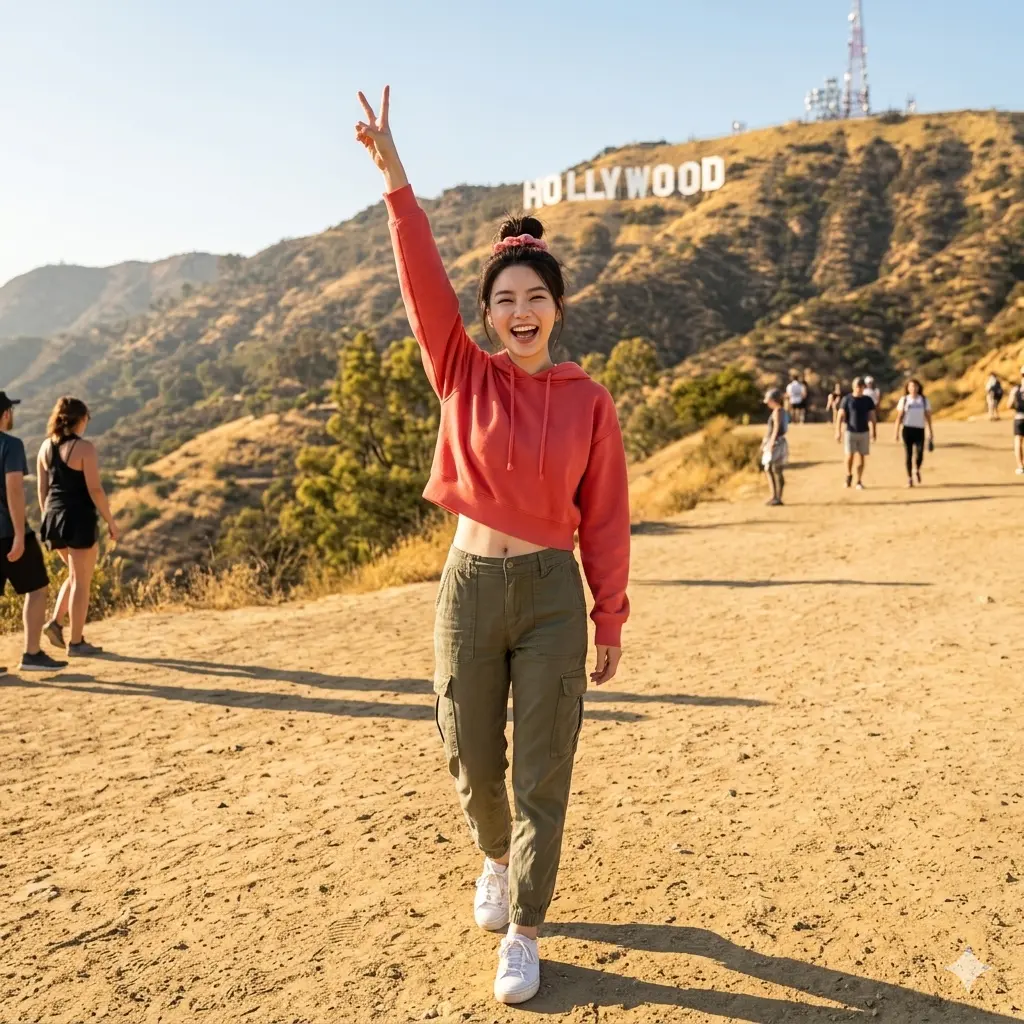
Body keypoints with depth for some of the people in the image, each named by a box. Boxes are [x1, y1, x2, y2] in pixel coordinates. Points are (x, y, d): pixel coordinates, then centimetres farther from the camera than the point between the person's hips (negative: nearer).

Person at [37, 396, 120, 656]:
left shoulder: (45, 447, 7)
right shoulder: (84, 447, -14)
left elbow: (42, 489, 11)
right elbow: (95, 490, -16)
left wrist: (49, 520, 21)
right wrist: (111, 522, -8)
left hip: (54, 518, 7)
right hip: (79, 519, -7)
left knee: (76, 575, 25)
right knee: (81, 582, 3)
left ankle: (56, 622, 12)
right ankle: (76, 642, 8)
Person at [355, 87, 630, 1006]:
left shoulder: (590, 403, -2)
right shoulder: (465, 377, 0)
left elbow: (604, 522, 0)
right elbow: (423, 279, -11)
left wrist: (610, 624, 3)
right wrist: (395, 178, -20)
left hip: (551, 594, -1)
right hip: (470, 587, 1)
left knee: (542, 774, 5)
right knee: (473, 762, 15)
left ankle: (523, 935, 23)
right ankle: (496, 859, 47)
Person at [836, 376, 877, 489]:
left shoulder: (868, 400, 3)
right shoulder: (847, 399, -3)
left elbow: (872, 417, 7)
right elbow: (841, 416, -6)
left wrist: (874, 431, 2)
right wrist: (838, 431, -14)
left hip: (864, 432, 2)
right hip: (850, 432, -2)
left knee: (861, 457, 3)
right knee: (850, 456, -8)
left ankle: (859, 481, 11)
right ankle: (849, 475, 18)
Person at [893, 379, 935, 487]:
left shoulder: (924, 400, 7)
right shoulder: (904, 400, 4)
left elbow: (928, 416, 8)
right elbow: (899, 417, 2)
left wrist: (931, 432, 5)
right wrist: (896, 432, -5)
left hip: (919, 430, 1)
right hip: (907, 429, 0)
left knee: (920, 454, -12)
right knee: (909, 454, 0)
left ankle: (917, 470, 19)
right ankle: (909, 479, 9)